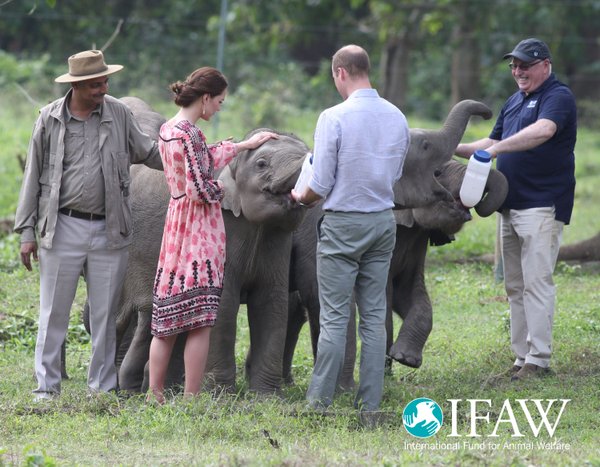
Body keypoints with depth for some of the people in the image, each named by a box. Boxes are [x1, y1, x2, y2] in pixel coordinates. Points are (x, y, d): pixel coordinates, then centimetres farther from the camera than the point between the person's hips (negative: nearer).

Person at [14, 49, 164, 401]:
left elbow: (148, 152, 16)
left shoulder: (118, 114, 3)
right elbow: (34, 175, 5)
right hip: (63, 228, -2)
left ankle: (103, 386, 13)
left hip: (109, 230, 2)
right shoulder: (50, 119, 0)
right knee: (54, 312, 1)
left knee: (105, 313, 6)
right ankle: (48, 385, 7)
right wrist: (27, 231, 3)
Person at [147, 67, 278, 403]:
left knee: (166, 318, 12)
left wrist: (246, 144, 33)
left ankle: (155, 394, 15)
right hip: (200, 230, -9)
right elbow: (202, 189, -21)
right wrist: (221, 189, 0)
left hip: (177, 223, 9)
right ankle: (191, 399, -3)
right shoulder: (189, 134, -18)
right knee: (199, 321, -5)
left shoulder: (168, 129, 11)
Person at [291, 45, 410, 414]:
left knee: (335, 317, -2)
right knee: (374, 315, 8)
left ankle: (320, 400, 1)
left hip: (344, 224, -5)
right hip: (384, 221, 5)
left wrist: (301, 197, 8)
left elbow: (321, 185, -12)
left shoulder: (335, 117, -14)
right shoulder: (397, 117, 3)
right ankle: (370, 403, 9)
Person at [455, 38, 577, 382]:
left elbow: (543, 130, -29)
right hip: (511, 207, 9)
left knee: (537, 282, -11)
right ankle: (522, 356, 14)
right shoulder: (514, 102, 19)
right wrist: (456, 149, 13)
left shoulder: (559, 97, -10)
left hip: (543, 206, -9)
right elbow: (495, 142, 27)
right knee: (515, 286, 9)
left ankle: (539, 360, -11)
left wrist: (498, 148, -36)